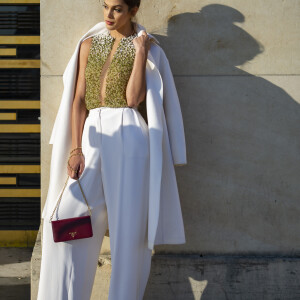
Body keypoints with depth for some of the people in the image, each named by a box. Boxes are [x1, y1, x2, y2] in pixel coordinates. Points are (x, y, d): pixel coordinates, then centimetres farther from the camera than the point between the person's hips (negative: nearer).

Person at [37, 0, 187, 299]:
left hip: (130, 134, -3)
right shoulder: (89, 44, 14)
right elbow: (79, 99, 8)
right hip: (94, 134, 3)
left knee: (129, 225, -3)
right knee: (66, 219, -8)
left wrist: (140, 52, -9)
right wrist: (75, 149, -2)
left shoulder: (148, 47, 5)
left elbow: (133, 98, -7)